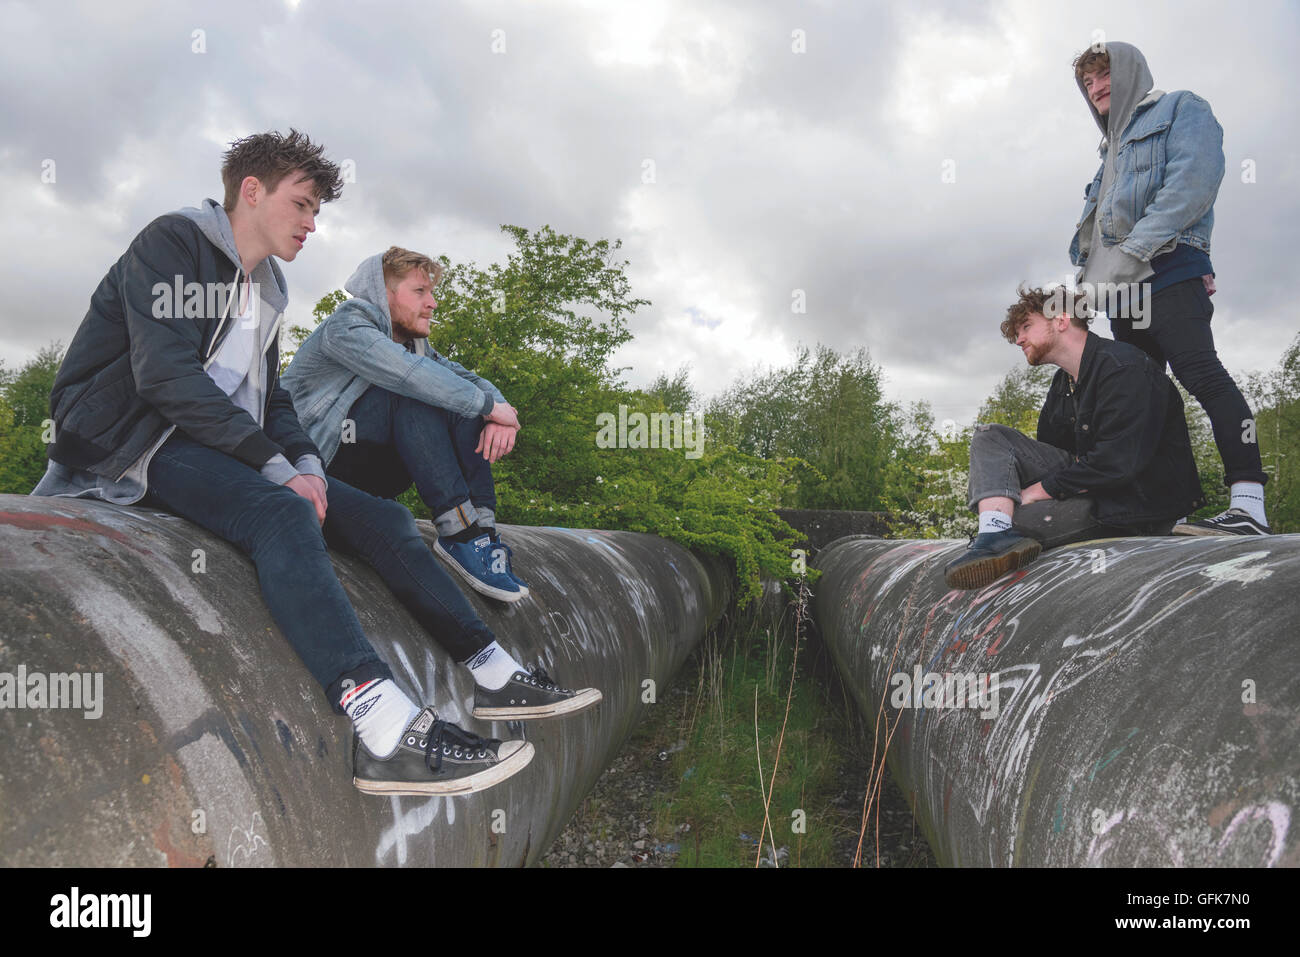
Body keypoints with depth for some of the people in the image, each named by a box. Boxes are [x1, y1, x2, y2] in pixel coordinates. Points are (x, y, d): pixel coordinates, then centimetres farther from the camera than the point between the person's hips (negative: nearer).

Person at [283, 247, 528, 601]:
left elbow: (473, 379, 5)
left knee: (461, 402, -7)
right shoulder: (345, 327, -11)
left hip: (369, 479, 8)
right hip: (314, 462, -8)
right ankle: (459, 532, -33)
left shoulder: (413, 343, 15)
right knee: (414, 395, -27)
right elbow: (409, 374, -29)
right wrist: (490, 406, -24)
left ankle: (482, 530, -22)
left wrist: (500, 414, -18)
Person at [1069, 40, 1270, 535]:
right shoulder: (1113, 150, 32)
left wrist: (1133, 250, -19)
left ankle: (1249, 506, -25)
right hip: (1123, 291, 9)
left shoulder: (1180, 109, 8)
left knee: (1202, 376, -20)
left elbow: (1193, 182, -10)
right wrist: (1089, 275, 6)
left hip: (1167, 273, -9)